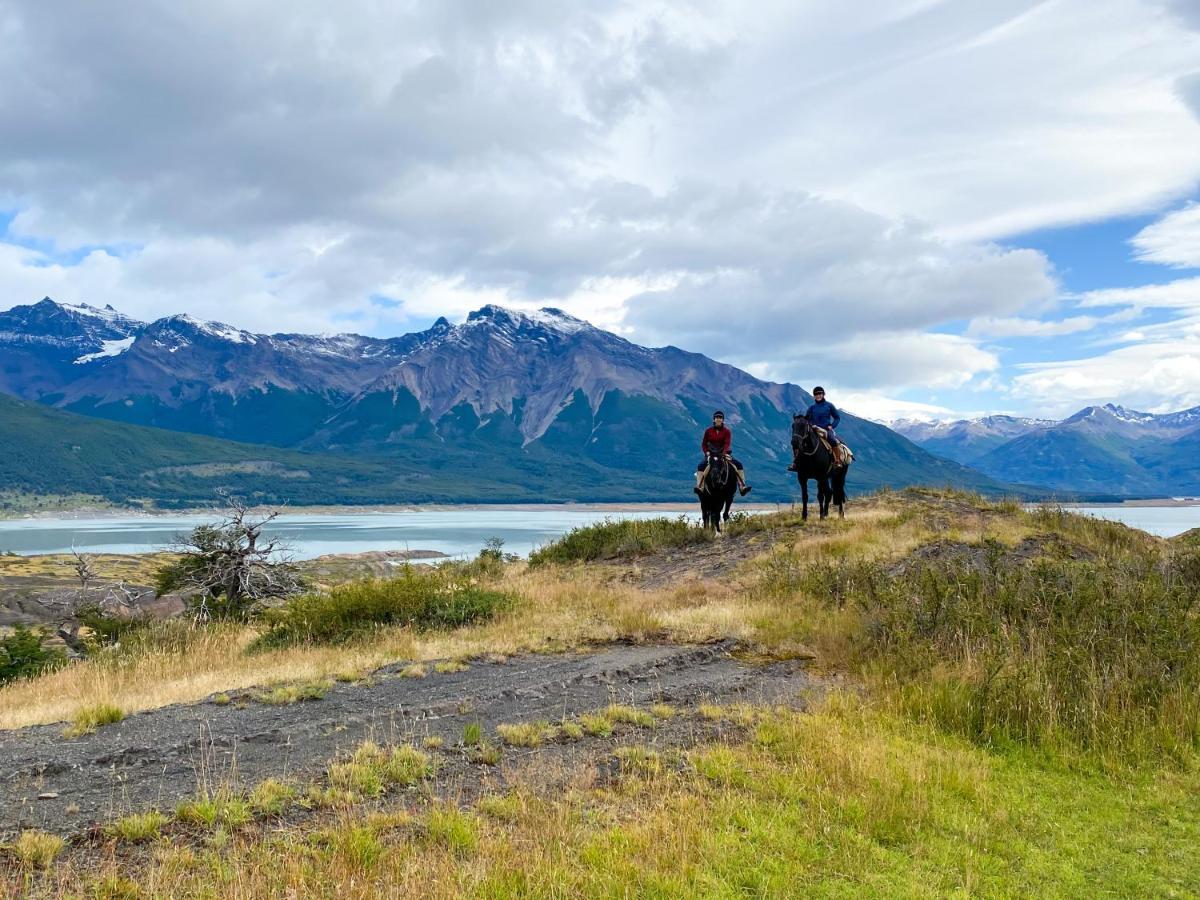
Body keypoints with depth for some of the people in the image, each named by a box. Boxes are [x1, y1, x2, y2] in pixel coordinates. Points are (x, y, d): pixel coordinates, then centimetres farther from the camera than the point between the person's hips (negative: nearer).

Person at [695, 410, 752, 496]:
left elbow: (727, 443, -12)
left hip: (724, 454, 1)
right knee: (701, 466, -29)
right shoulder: (708, 431, 4)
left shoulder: (727, 431, 2)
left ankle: (742, 487, -21)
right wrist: (706, 452, -12)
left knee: (739, 465, -19)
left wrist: (724, 453, -30)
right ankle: (699, 486, -35)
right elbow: (703, 443, 6)